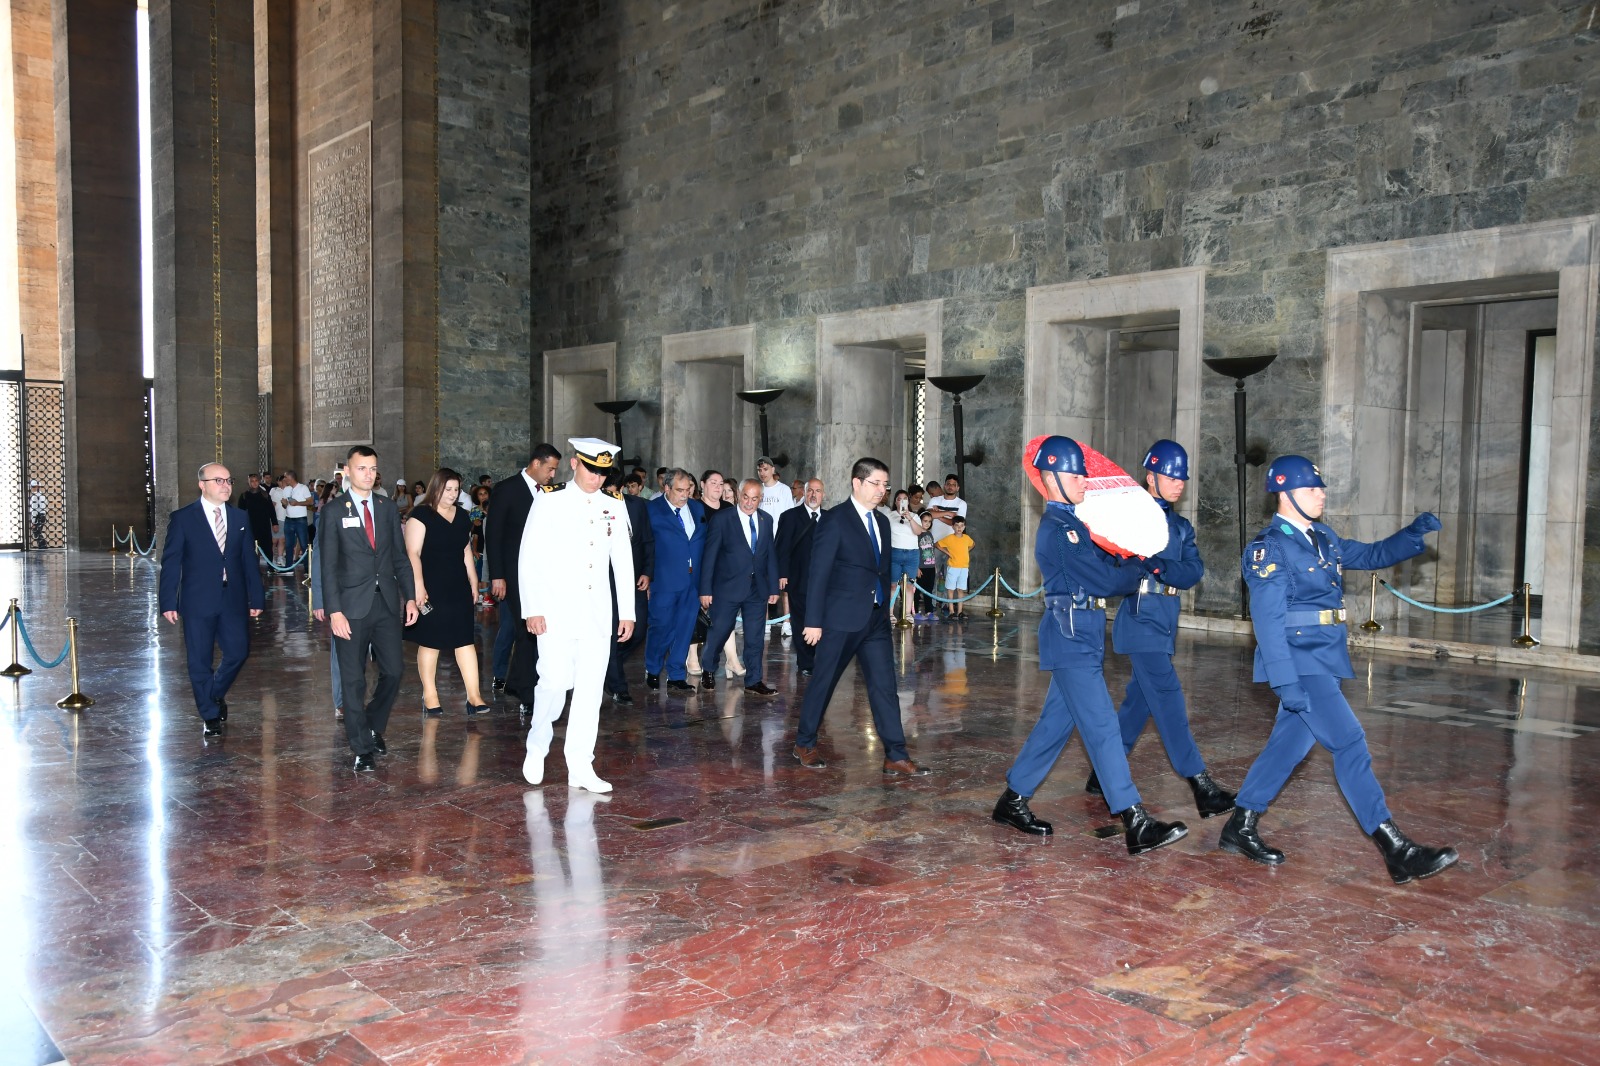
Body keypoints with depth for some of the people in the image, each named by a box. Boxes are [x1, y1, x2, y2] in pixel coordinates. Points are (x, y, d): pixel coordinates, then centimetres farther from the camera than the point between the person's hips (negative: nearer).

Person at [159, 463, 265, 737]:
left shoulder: (240, 518, 9)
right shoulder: (182, 518, -2)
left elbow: (248, 560, 10)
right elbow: (170, 562, -3)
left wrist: (256, 598, 7)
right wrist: (168, 601, -8)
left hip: (234, 601, 3)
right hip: (198, 602, -3)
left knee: (239, 653, 4)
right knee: (200, 661, 5)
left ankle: (215, 693, 33)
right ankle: (210, 715, 20)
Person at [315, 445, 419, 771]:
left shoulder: (387, 507, 10)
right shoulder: (334, 510, -3)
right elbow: (328, 565, -6)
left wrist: (410, 596, 5)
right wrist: (334, 610, -13)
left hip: (387, 602, 4)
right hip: (352, 605, -4)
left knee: (393, 671, 6)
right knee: (354, 679, 3)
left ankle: (373, 726, 30)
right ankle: (362, 748, 13)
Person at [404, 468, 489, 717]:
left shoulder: (462, 516, 12)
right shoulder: (421, 515, -7)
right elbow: (413, 553, -12)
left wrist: (474, 583, 16)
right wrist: (418, 586, -19)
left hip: (458, 589, 5)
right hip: (431, 589, -5)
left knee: (465, 639, 0)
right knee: (430, 642, 4)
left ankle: (474, 696, -1)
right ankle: (430, 696, 15)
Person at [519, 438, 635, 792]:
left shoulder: (614, 506, 9)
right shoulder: (549, 501, -2)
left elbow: (623, 561, 12)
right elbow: (529, 558, -4)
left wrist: (627, 611, 8)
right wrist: (533, 609, -10)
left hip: (598, 613, 4)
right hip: (556, 610, -4)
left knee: (591, 688, 3)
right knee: (555, 681, -10)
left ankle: (580, 768, 10)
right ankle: (537, 746, 17)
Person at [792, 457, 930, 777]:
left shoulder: (881, 522, 12)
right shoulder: (835, 520, -9)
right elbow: (819, 573, -12)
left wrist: (885, 610, 15)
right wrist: (814, 621, -14)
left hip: (876, 618, 6)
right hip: (841, 618, -6)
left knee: (884, 687, 3)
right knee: (824, 682, 7)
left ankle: (896, 757, 5)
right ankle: (804, 744, 24)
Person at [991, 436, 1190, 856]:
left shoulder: (1071, 523, 16)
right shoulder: (1058, 529, -16)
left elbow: (1103, 564, 14)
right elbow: (1103, 581, -16)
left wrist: (1132, 562, -3)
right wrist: (1142, 568, 0)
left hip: (1078, 638, 10)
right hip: (1072, 638, -10)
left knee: (1056, 722, 14)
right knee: (1102, 729, -10)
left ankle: (1013, 801, 23)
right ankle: (1136, 824, -8)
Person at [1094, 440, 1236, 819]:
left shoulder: (1182, 527, 15)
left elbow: (1193, 572, -1)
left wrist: (1158, 565, -17)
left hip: (1165, 621, 8)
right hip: (1141, 619, -8)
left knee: (1140, 700, 12)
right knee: (1169, 699, -10)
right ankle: (1201, 787, -10)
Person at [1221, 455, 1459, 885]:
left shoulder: (1323, 539, 14)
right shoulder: (1270, 547, -13)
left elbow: (1373, 555, 24)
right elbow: (1268, 618, -18)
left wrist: (1414, 532, 5)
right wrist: (1285, 681, -23)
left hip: (1323, 660, 9)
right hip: (1299, 660, -9)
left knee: (1290, 744, 13)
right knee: (1349, 743, -10)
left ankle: (1240, 828, 23)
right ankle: (1398, 852, -6)